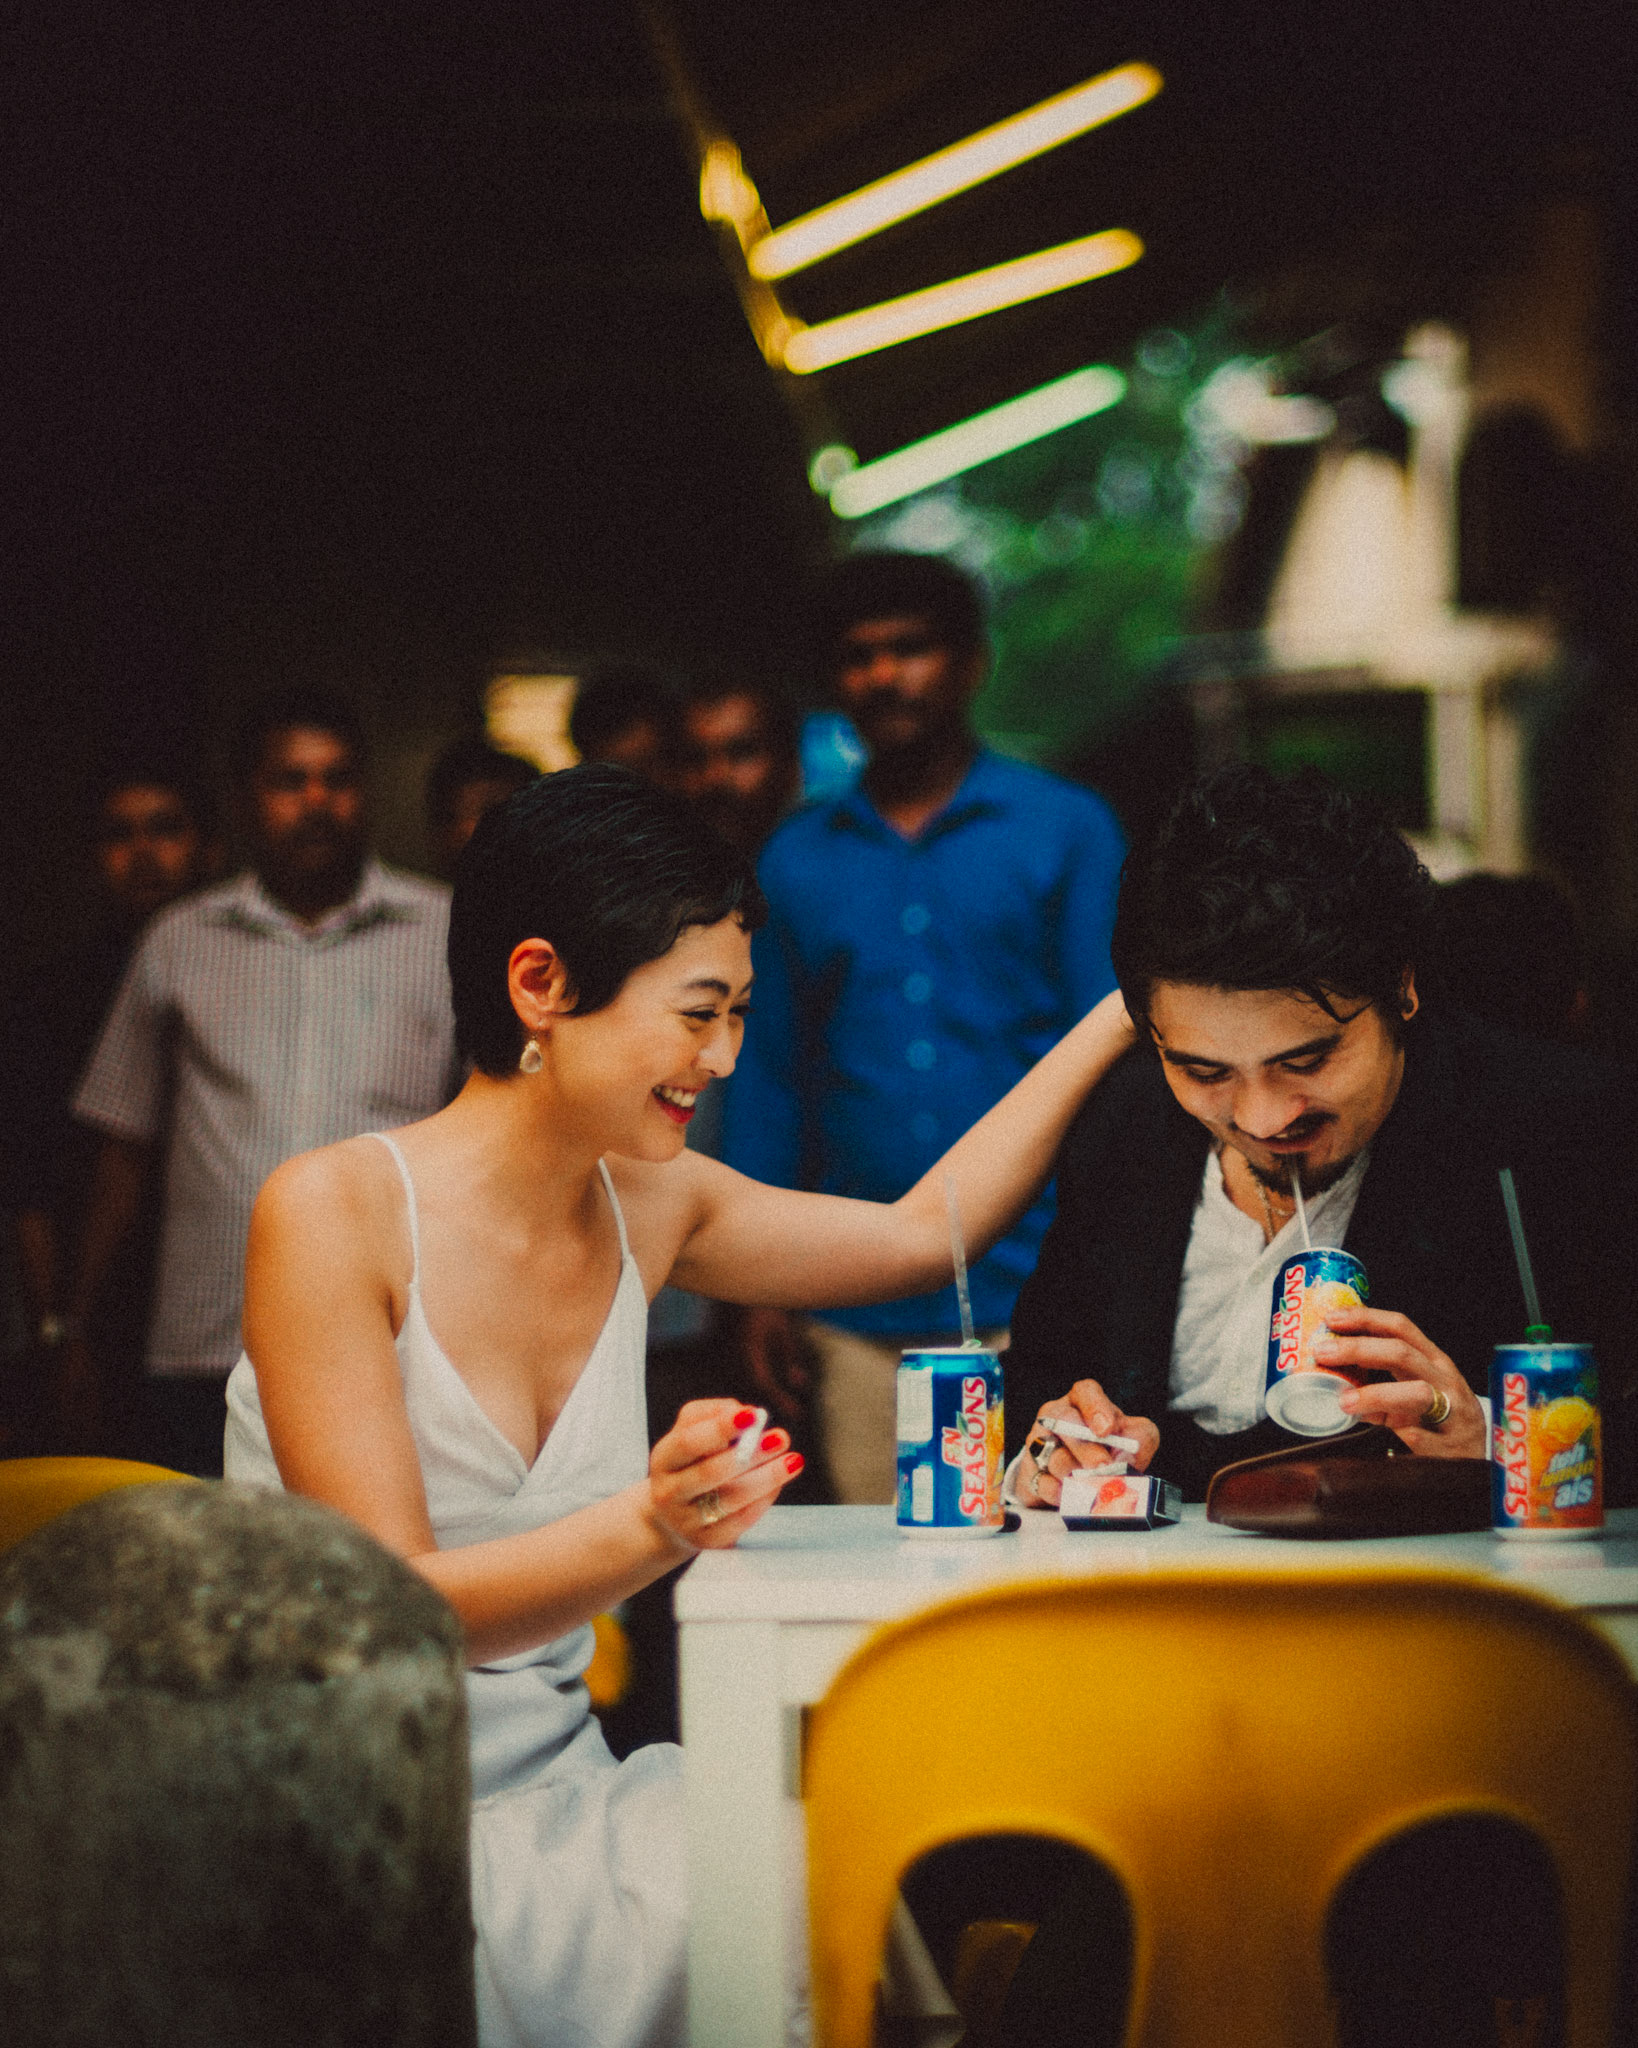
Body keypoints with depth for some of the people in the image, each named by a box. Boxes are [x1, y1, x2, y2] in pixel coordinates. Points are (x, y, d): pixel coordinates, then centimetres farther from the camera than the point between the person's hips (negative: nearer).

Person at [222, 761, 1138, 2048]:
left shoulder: (648, 1207, 7)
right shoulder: (335, 1213, -12)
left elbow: (919, 1231, 22)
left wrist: (1121, 1011, 19)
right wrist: (650, 1530, -35)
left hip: (556, 1790, 6)